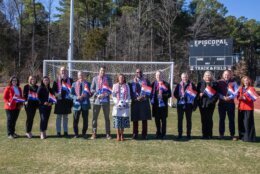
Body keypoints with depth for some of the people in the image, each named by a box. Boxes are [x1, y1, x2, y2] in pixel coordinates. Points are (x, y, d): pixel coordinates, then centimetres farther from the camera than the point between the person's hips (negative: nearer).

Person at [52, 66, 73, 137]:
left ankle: (65, 131, 17)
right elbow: (53, 89, 4)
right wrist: (56, 94, -15)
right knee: (59, 117, 3)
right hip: (59, 101, -2)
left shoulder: (70, 80, 7)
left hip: (67, 101, 2)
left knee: (65, 117, 10)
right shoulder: (57, 80, 2)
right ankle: (58, 132, 10)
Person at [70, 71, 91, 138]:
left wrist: (86, 96, -12)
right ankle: (76, 133, 13)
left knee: (85, 120, 3)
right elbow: (71, 94, 6)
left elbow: (90, 94, 8)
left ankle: (84, 133, 16)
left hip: (85, 104, 0)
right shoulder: (74, 84, 10)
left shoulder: (87, 84, 9)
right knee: (75, 120, 0)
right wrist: (76, 97, -13)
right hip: (77, 104, 0)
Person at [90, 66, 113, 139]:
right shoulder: (95, 78, 7)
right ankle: (94, 133, 10)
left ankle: (108, 134, 11)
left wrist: (105, 94, -14)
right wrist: (97, 95, -10)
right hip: (96, 100, 0)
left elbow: (110, 90, 3)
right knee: (94, 117, 1)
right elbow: (92, 89, 6)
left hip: (106, 101, 0)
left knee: (107, 118, 4)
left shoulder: (108, 79, 6)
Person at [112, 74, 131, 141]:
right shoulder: (115, 86, 9)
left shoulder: (126, 86, 11)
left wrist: (126, 102, -7)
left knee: (123, 121, 1)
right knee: (117, 121, -4)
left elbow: (128, 96, 9)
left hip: (125, 106, 1)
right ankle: (118, 135, 4)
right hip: (117, 106, -1)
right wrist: (117, 102, -9)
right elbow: (113, 95, 6)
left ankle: (122, 135, 10)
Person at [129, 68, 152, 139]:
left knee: (144, 119, 1)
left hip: (145, 102, 1)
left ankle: (144, 134, 10)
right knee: (135, 119, 0)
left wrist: (145, 97, -10)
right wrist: (136, 98, -11)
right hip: (135, 102, 0)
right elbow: (130, 93, 3)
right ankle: (135, 134, 10)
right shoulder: (132, 82, 9)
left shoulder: (146, 81, 11)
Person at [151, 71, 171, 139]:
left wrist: (162, 95, -16)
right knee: (157, 119, 9)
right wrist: (152, 99, -4)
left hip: (163, 104, -2)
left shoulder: (166, 84, 1)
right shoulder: (153, 84, 8)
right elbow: (151, 92, 11)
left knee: (163, 120, 2)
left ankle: (163, 134, 11)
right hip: (155, 104, 2)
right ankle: (158, 133, 21)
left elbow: (169, 94, -2)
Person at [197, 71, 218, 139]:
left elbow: (216, 93, 0)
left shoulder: (214, 83, 6)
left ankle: (209, 134, 4)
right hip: (202, 104, 2)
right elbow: (197, 92, 12)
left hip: (210, 104, -2)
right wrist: (200, 94, -8)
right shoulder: (200, 83, 14)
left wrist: (213, 100, -12)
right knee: (203, 119, 3)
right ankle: (204, 134, 9)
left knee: (209, 119, -3)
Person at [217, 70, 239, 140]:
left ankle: (232, 134, 10)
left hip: (230, 103, 0)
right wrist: (223, 97, -17)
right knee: (221, 119, 5)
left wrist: (230, 97, -20)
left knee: (231, 119, 2)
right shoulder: (219, 82, 4)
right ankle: (221, 134, 15)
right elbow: (217, 92, -1)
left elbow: (236, 92, -3)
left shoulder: (233, 82, 3)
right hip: (221, 103, 0)